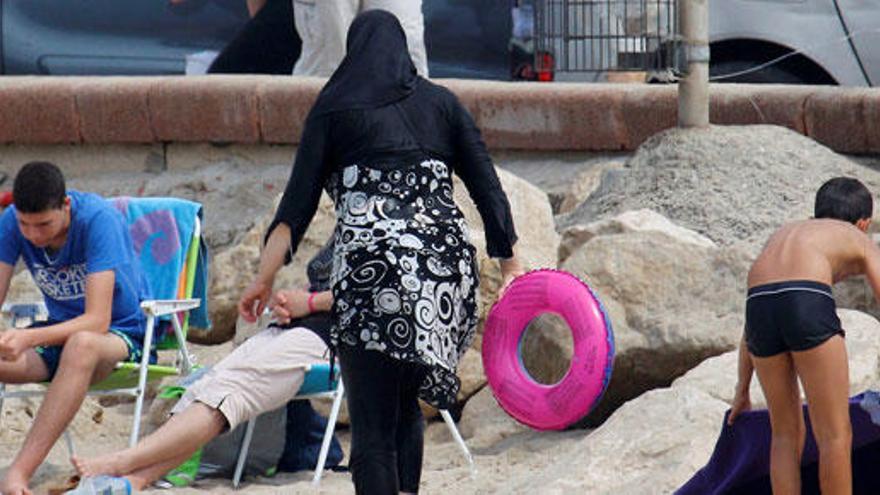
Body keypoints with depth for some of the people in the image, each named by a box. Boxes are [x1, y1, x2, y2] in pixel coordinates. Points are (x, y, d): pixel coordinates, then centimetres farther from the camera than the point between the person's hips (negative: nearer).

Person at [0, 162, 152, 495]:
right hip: (61, 331, 5)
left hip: (122, 333, -5)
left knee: (81, 345, -41)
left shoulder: (99, 220, -24)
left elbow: (98, 321, -30)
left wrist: (28, 339, -45)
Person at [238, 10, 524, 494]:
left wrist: (265, 276, 2)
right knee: (406, 408, 19)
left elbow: (298, 203, 2)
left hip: (372, 270, -4)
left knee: (373, 423, -3)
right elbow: (488, 189, 10)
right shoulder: (441, 103, 16)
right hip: (447, 265, 4)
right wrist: (510, 266, 14)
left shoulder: (334, 107, 9)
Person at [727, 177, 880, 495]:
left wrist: (742, 389, 47)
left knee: (786, 435, 17)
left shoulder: (784, 234, 39)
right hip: (807, 302, -4)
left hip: (760, 302, 4)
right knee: (835, 436, 2)